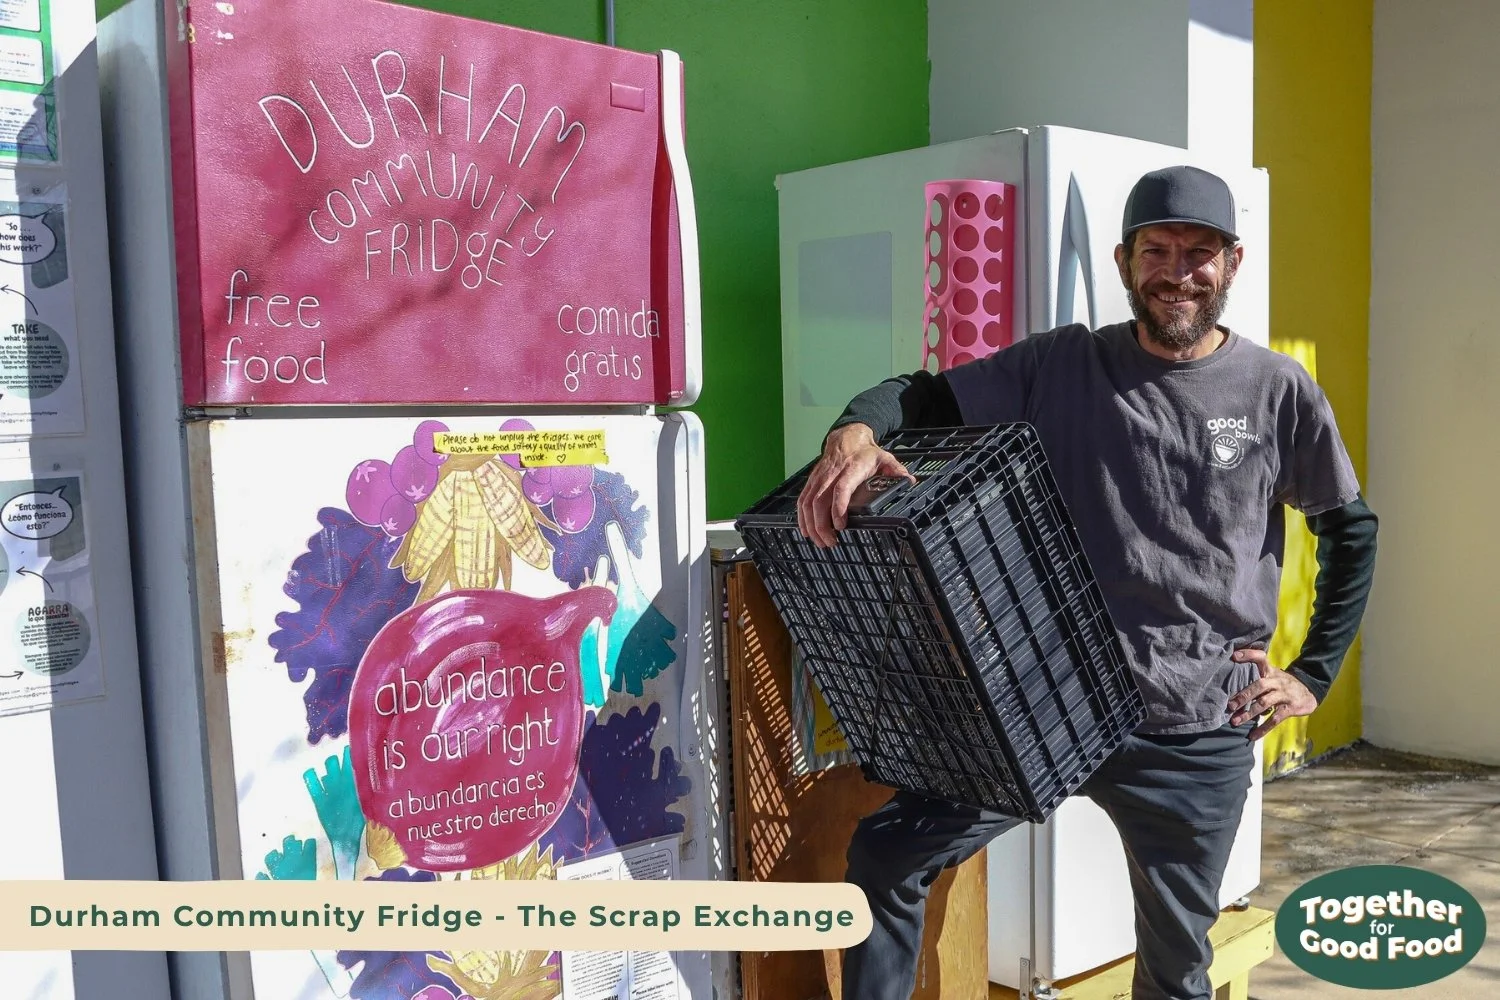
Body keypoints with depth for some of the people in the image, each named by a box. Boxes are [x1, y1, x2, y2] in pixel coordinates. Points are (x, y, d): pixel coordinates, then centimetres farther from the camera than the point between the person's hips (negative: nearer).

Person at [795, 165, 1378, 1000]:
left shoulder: (1280, 392, 0)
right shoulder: (1063, 365, 0)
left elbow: (1352, 533, 11)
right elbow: (921, 396, -4)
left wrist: (1315, 676, 6)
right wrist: (855, 435, -27)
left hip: (1200, 734, 0)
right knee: (886, 853, -5)